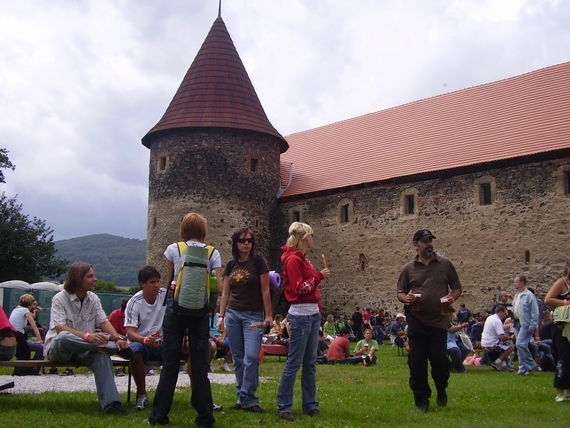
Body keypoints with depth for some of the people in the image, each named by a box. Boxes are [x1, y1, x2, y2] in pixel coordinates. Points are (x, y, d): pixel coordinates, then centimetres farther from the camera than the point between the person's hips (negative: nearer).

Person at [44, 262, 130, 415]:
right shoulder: (60, 299, -11)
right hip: (58, 348, -4)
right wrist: (87, 336, -40)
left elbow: (104, 322, -2)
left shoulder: (93, 299, 6)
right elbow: (60, 328, -24)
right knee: (64, 337, -40)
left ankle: (111, 403, -34)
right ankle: (109, 344, -30)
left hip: (83, 349, 4)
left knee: (101, 353, -30)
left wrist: (117, 338, -23)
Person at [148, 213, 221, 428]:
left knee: (170, 363, 5)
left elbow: (170, 280, 10)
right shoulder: (213, 253, 0)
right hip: (200, 311, 1)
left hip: (176, 308, -1)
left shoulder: (173, 249, -1)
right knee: (200, 364, 6)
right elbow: (218, 287, -4)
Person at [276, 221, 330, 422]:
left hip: (313, 314, 9)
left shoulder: (303, 258, 17)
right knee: (294, 362, -5)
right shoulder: (293, 259, -11)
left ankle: (310, 404, 19)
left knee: (310, 362, 12)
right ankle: (283, 407, 2)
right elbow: (299, 288, -17)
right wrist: (319, 276, -13)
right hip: (301, 315, -9)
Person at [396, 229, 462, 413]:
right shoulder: (409, 268, 6)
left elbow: (457, 287, 11)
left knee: (439, 360, -1)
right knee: (417, 363, 2)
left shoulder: (445, 264, 6)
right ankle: (421, 400, 15)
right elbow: (400, 293, 10)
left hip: (439, 321, 0)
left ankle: (441, 390, 30)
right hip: (416, 321, 1)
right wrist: (406, 298, -13)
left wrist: (452, 297, -11)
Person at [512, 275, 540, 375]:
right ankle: (523, 368, 16)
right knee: (520, 346, 10)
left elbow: (535, 312, -14)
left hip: (526, 324, -9)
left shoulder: (529, 295, -12)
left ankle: (531, 365, -4)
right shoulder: (516, 296, 15)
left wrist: (532, 326, -17)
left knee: (520, 344, -17)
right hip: (518, 323, 9)